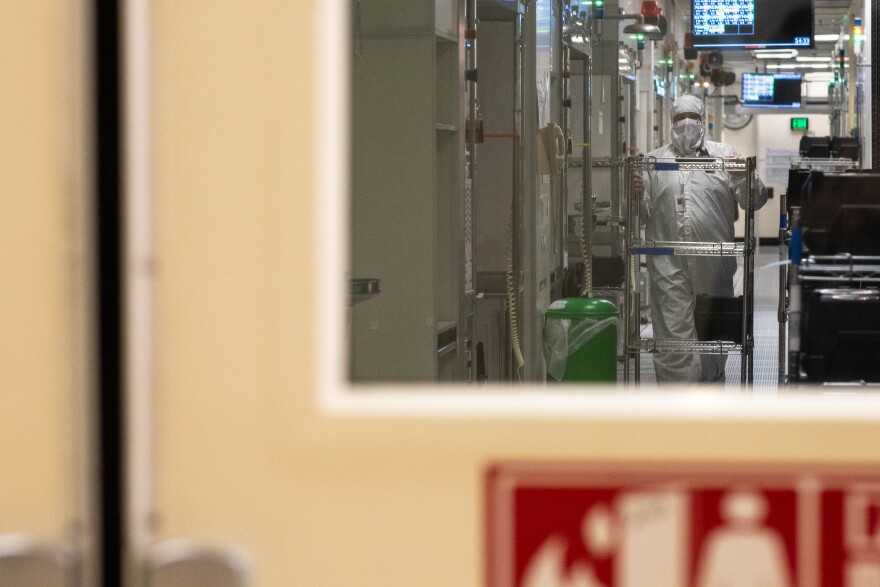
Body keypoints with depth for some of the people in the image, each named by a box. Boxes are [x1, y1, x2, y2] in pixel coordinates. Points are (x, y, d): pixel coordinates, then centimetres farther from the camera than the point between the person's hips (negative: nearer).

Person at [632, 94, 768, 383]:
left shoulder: (725, 156, 9)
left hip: (713, 265, 1)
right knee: (673, 330, -6)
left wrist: (744, 178, -16)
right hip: (669, 265, -1)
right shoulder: (654, 161, 12)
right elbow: (643, 213, 10)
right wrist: (635, 194, -11)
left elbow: (755, 201, 4)